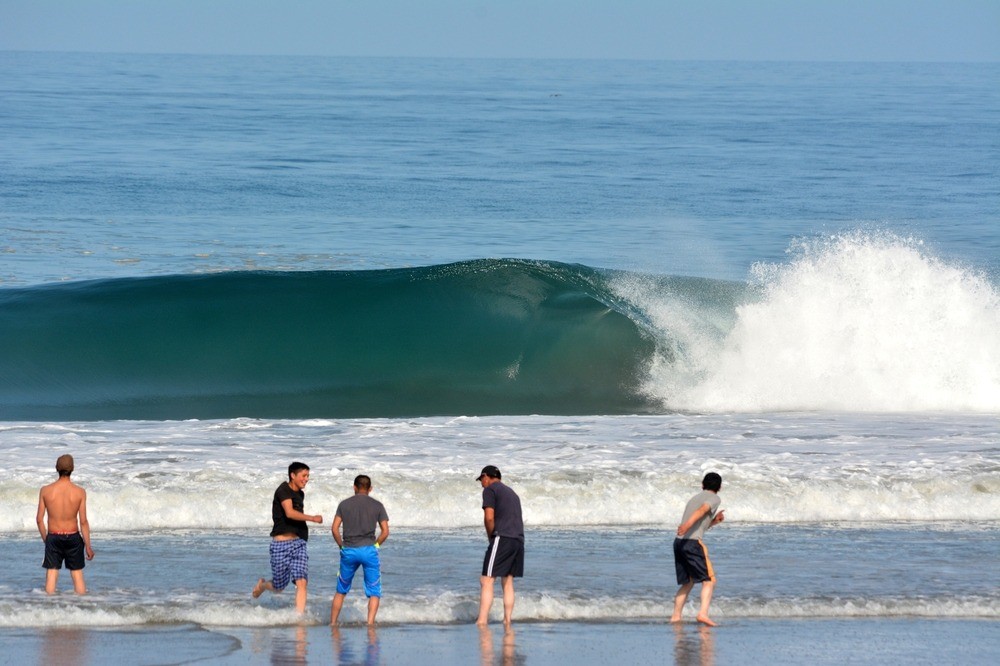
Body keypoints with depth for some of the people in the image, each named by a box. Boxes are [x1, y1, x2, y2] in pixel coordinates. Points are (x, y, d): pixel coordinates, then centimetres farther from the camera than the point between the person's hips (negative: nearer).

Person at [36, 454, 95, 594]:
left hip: (53, 537, 0)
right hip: (73, 537, 0)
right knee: (77, 575, 10)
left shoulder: (45, 490, -7)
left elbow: (39, 519, -2)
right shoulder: (80, 492, -10)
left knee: (51, 575, 4)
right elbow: (83, 521, -9)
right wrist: (88, 546, 0)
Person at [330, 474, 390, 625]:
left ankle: (332, 623, 17)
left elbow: (335, 529, 0)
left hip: (349, 551, 2)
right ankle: (370, 622, -13)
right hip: (369, 550, -2)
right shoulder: (377, 505, 5)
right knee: (374, 592, 3)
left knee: (341, 590, 16)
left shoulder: (344, 504, 7)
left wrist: (341, 545, 13)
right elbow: (385, 532, 0)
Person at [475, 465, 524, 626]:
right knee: (508, 582, 12)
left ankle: (482, 621, -17)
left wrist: (490, 537, 3)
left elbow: (489, 517, -11)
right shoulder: (511, 492, 26)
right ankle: (507, 621, 7)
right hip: (518, 539, 8)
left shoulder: (490, 490, 2)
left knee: (487, 581, -9)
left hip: (502, 538, -8)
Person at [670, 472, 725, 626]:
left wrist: (714, 521, 20)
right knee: (709, 581, -5)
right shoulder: (714, 499, 5)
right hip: (692, 543, -7)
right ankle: (703, 613, -22)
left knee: (687, 583, 18)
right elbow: (702, 511, -15)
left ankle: (675, 616, 17)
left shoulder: (694, 498, 29)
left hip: (679, 542, 7)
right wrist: (688, 524, -31)